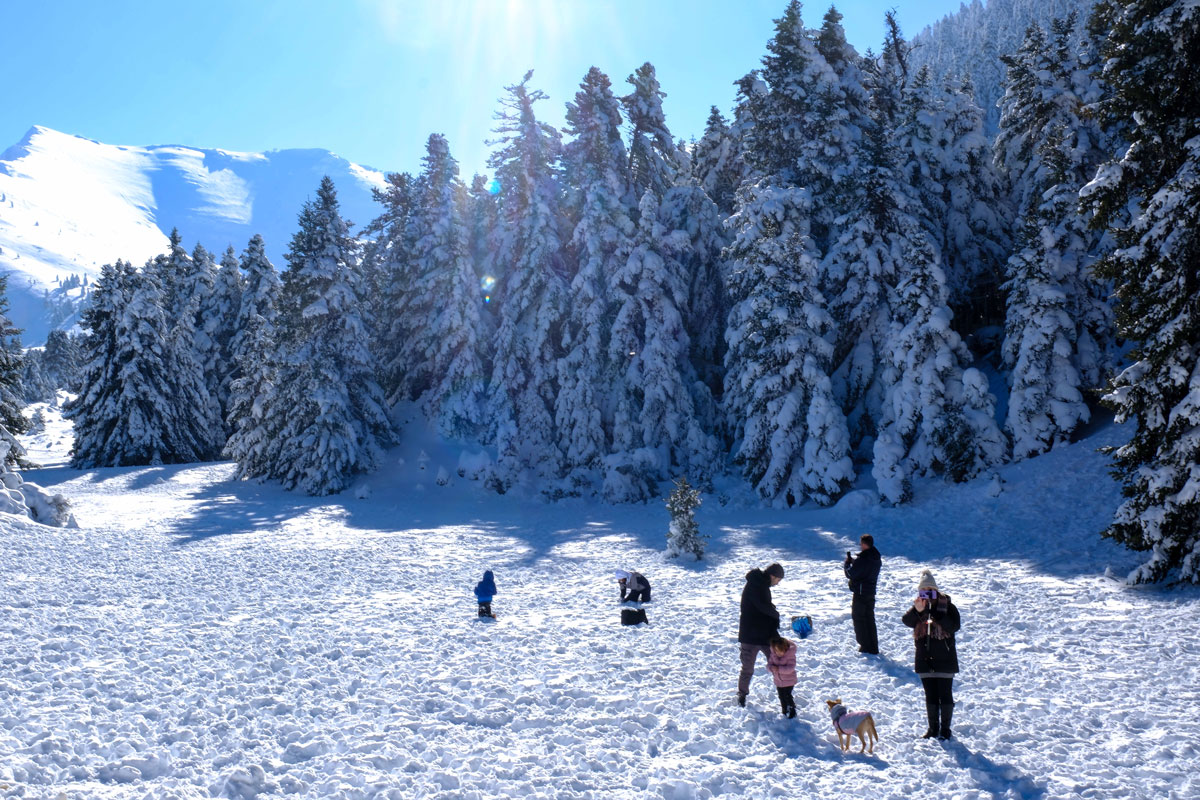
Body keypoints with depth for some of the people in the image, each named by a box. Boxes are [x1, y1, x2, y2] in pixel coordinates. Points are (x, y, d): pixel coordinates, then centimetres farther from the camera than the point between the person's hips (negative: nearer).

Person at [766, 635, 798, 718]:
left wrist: (779, 669, -34)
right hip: (778, 681, 5)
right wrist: (771, 667, -23)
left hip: (789, 681, -5)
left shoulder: (790, 655, -22)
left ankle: (792, 711, 13)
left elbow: (790, 668, -28)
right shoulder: (773, 654, -6)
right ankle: (785, 710, 33)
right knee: (781, 696, 14)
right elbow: (769, 663, 2)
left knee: (787, 695, -6)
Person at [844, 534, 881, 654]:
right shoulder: (877, 558, 5)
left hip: (860, 593, -8)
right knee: (870, 619, 17)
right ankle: (874, 647, 21)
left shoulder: (863, 560, -24)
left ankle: (865, 646, 5)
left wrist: (847, 563, -3)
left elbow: (850, 574, -20)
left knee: (859, 618, 4)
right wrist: (854, 561, 7)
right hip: (871, 592, 8)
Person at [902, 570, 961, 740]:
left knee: (945, 695, 0)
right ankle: (933, 728, 20)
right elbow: (907, 621, -15)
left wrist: (937, 616, -27)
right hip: (925, 660, 3)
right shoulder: (917, 607, 4)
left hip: (944, 659, -3)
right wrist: (917, 611, -34)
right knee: (930, 695, 10)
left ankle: (945, 728, 12)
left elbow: (955, 625, -17)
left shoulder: (947, 606, -3)